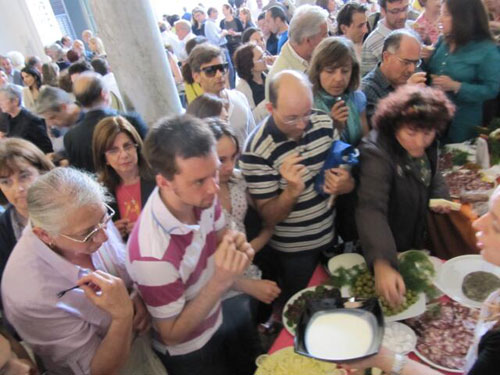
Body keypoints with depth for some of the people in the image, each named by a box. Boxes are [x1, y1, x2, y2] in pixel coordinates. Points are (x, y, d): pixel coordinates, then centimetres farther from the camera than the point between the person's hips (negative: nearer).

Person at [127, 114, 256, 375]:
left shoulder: (200, 196, -22)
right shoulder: (154, 255, -40)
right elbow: (172, 334, -24)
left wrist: (235, 247, -23)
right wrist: (220, 282, -37)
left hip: (217, 323, 5)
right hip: (187, 354, -5)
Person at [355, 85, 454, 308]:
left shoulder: (427, 146, -10)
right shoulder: (377, 153, -34)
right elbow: (371, 209, -46)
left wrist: (440, 196, -8)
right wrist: (382, 264, -59)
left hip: (416, 242, 7)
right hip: (387, 248, -7)